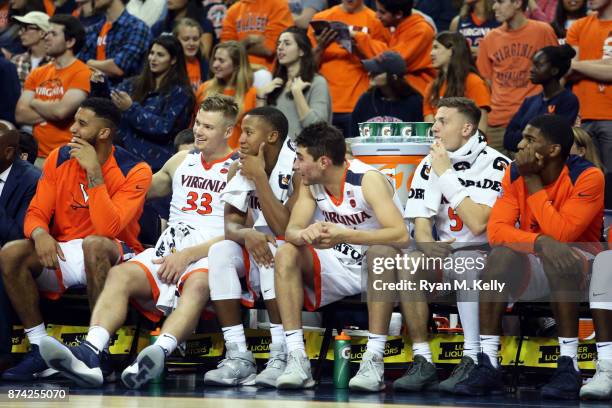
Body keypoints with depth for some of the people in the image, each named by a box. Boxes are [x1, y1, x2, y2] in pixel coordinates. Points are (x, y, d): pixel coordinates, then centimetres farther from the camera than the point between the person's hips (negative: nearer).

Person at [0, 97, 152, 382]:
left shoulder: (134, 171, -11)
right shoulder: (59, 159, 4)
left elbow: (108, 229, -24)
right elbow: (36, 212, 3)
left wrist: (94, 172, -25)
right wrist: (39, 233, -21)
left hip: (111, 256, -4)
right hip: (62, 254, 4)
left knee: (95, 244, -39)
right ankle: (40, 350, -18)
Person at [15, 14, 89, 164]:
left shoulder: (81, 73, -6)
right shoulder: (37, 74, 14)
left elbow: (61, 111, -18)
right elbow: (20, 115, 5)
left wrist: (35, 103, 0)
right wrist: (50, 111, -9)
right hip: (38, 156, 6)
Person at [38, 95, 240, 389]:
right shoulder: (181, 161, 23)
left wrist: (188, 255, -15)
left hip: (210, 257, -5)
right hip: (168, 251, 5)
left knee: (198, 284, -41)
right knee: (120, 274, -26)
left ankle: (159, 352, -67)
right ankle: (89, 354, -49)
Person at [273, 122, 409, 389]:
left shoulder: (368, 180, -21)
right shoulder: (310, 184, -3)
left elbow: (401, 235, -32)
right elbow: (291, 230, -9)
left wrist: (343, 236, -43)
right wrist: (306, 234, -35)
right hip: (339, 269, 6)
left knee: (382, 252, -38)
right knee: (286, 254, -18)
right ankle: (296, 358, -25)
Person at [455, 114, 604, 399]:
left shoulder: (587, 177, -18)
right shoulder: (515, 174, -5)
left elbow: (561, 234, -27)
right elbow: (496, 229, -15)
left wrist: (533, 181, -21)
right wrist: (540, 242, -34)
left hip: (581, 261, -4)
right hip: (536, 264, 4)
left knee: (557, 261, -37)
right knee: (500, 256, -27)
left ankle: (569, 366, -32)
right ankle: (488, 365, -28)